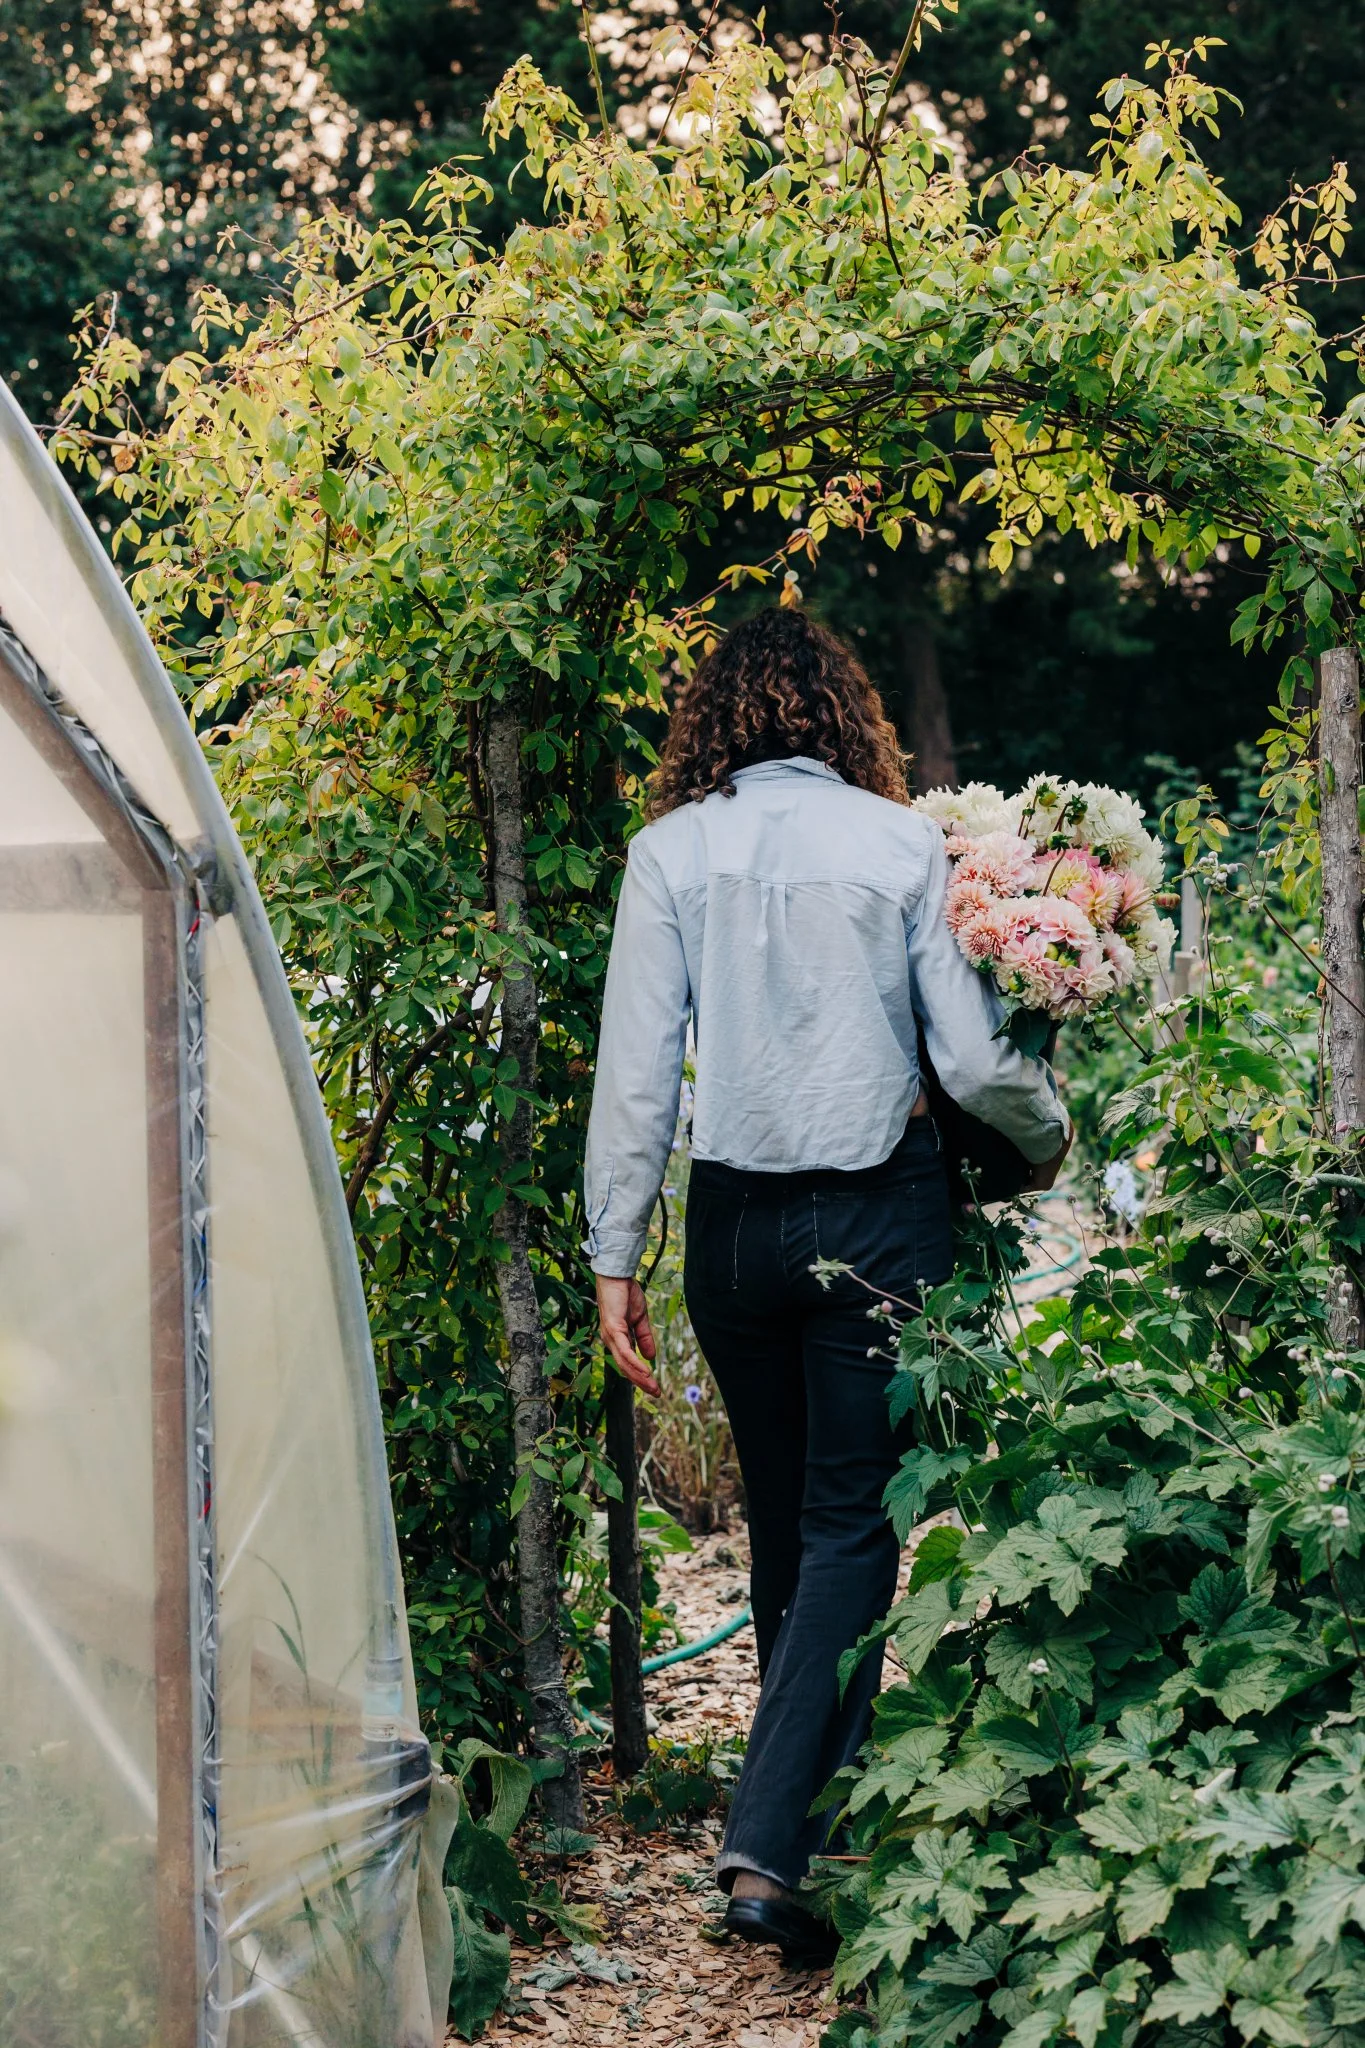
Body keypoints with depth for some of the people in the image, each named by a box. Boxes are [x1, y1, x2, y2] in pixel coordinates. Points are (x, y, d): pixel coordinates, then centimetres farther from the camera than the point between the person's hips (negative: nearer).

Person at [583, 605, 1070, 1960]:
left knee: (783, 1516, 17)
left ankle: (818, 1801, 30)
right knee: (852, 1521, 0)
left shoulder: (670, 851, 0)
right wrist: (1050, 1142, 17)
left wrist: (614, 1254, 2)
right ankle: (768, 1843, -12)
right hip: (881, 1214, -2)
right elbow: (974, 1061, -3)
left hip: (735, 1221, 2)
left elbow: (636, 1067, -3)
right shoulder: (902, 845, -2)